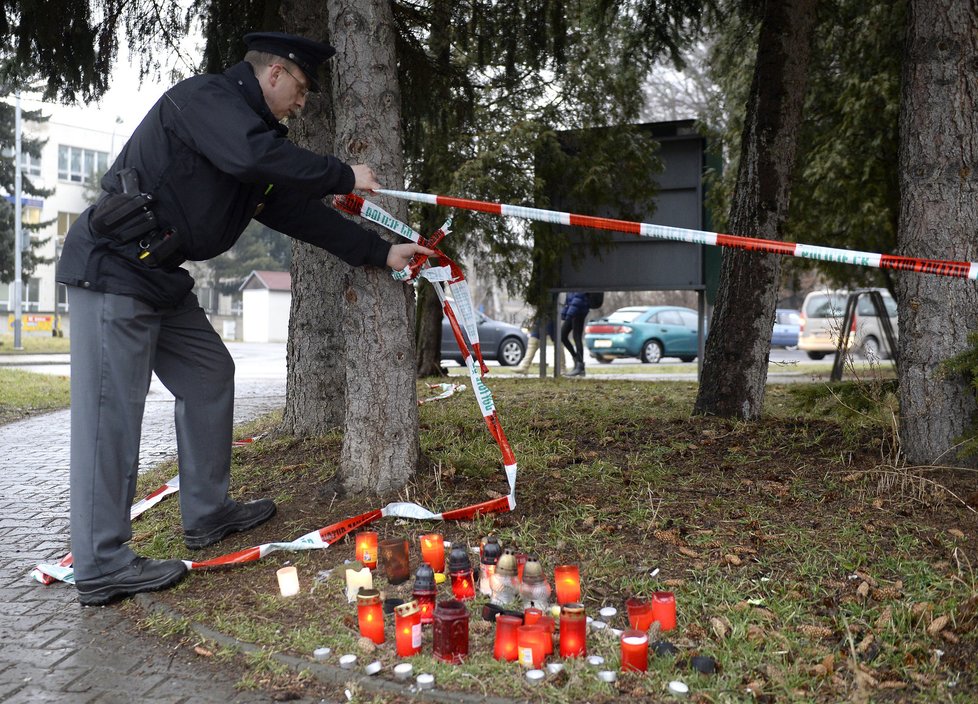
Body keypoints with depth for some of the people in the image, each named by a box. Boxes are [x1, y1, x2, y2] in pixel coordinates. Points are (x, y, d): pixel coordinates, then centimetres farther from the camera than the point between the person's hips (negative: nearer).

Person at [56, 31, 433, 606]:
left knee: (209, 374, 13)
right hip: (113, 267, -10)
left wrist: (381, 252, 18)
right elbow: (256, 156, -31)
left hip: (160, 277, 10)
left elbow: (298, 209, 18)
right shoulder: (202, 97, -11)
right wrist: (344, 176, -18)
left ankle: (208, 514, 23)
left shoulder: (259, 132, 16)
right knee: (112, 408, -10)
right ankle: (102, 567, -3)